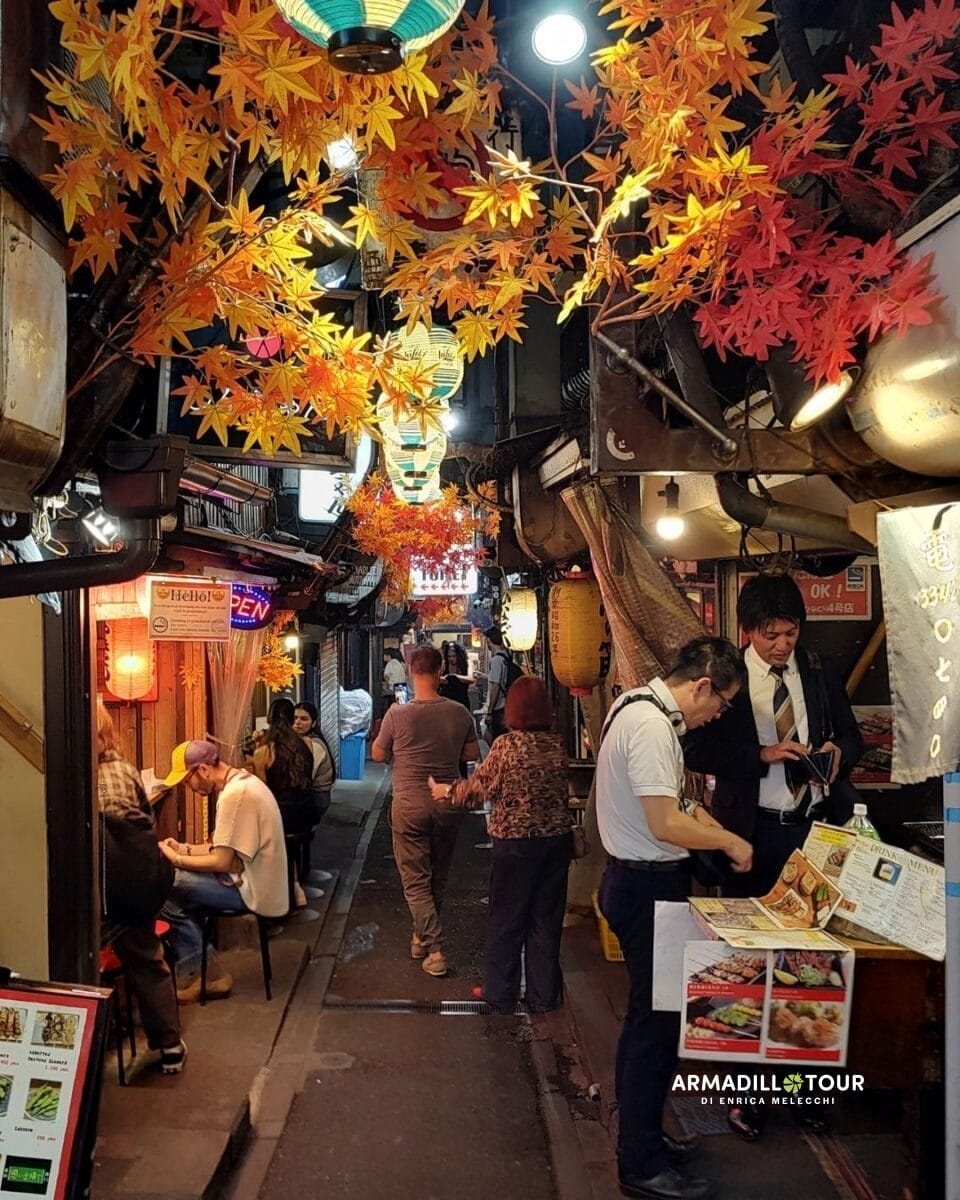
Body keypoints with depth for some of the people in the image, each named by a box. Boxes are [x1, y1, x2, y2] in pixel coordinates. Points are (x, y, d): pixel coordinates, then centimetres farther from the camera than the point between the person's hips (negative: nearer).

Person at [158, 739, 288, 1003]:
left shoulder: (235, 794, -23)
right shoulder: (241, 782, 9)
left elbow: (221, 862, -21)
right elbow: (226, 848, 16)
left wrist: (176, 859, -9)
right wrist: (184, 849, 6)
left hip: (251, 890, -10)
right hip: (254, 880, 10)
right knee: (179, 888, 10)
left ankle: (199, 973, 8)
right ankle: (199, 971, 11)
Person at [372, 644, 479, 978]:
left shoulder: (397, 715, -15)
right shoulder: (459, 713, -9)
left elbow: (378, 755, -1)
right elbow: (472, 754, 4)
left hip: (409, 806, -3)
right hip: (448, 804, 3)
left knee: (416, 881, 6)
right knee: (438, 877, 20)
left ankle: (434, 949, 0)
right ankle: (423, 936, 36)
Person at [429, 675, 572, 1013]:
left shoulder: (507, 745, -15)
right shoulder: (557, 745, -1)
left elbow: (480, 788, -6)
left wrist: (446, 791, 12)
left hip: (516, 841, -4)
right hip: (557, 839, 4)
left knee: (506, 919, 10)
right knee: (546, 918, 13)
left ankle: (500, 995, 20)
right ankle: (543, 996, 22)